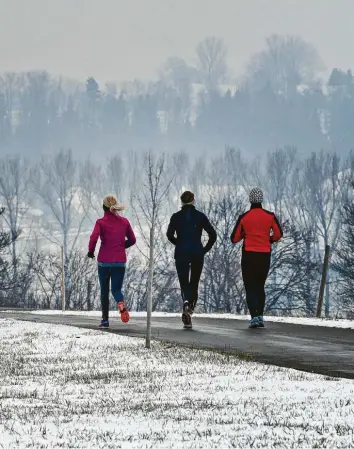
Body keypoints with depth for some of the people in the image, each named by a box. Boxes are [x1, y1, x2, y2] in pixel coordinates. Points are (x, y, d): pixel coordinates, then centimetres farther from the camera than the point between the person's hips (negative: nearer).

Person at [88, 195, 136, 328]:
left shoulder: (101, 222, -6)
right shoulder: (124, 222, 4)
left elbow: (94, 237, -20)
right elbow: (132, 240, 9)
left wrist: (91, 251, -4)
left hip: (104, 261, -2)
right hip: (120, 261, 2)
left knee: (104, 291, 12)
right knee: (116, 289, 5)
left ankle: (105, 319, 11)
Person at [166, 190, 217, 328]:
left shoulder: (176, 217, 2)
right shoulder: (200, 216, 3)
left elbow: (169, 234, -8)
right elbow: (213, 234, -2)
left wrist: (179, 243, 9)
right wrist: (205, 249, 8)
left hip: (181, 253, 0)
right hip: (197, 254, 1)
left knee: (184, 283, -2)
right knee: (194, 283, 16)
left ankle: (186, 301, -30)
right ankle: (191, 306, 9)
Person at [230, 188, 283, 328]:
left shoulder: (244, 217, -4)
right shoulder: (270, 216, -1)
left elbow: (234, 238, 0)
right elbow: (278, 234, -4)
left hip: (248, 256, -2)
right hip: (265, 255, 2)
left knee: (250, 288, 1)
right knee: (260, 287, 18)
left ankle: (254, 316, -16)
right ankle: (260, 316, 10)